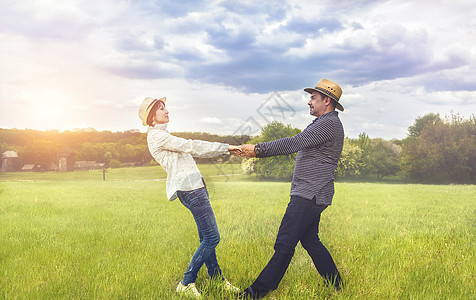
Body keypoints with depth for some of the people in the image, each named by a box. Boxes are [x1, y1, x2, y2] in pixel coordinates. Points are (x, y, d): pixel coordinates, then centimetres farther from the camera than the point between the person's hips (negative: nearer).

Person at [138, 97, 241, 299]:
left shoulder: (162, 136, 22)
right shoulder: (157, 136, -9)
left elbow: (191, 151, 21)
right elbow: (192, 146, -13)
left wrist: (227, 151, 16)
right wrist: (225, 147, -8)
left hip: (194, 187, 10)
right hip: (189, 189, -10)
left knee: (207, 238, 12)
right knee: (211, 237, -9)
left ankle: (217, 278, 20)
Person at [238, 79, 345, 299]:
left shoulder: (329, 124, -13)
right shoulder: (322, 124, 23)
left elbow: (293, 143, -19)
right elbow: (295, 145, 21)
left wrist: (258, 149, -15)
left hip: (311, 196, -11)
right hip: (309, 195, 11)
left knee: (284, 245, -7)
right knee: (310, 241, 16)